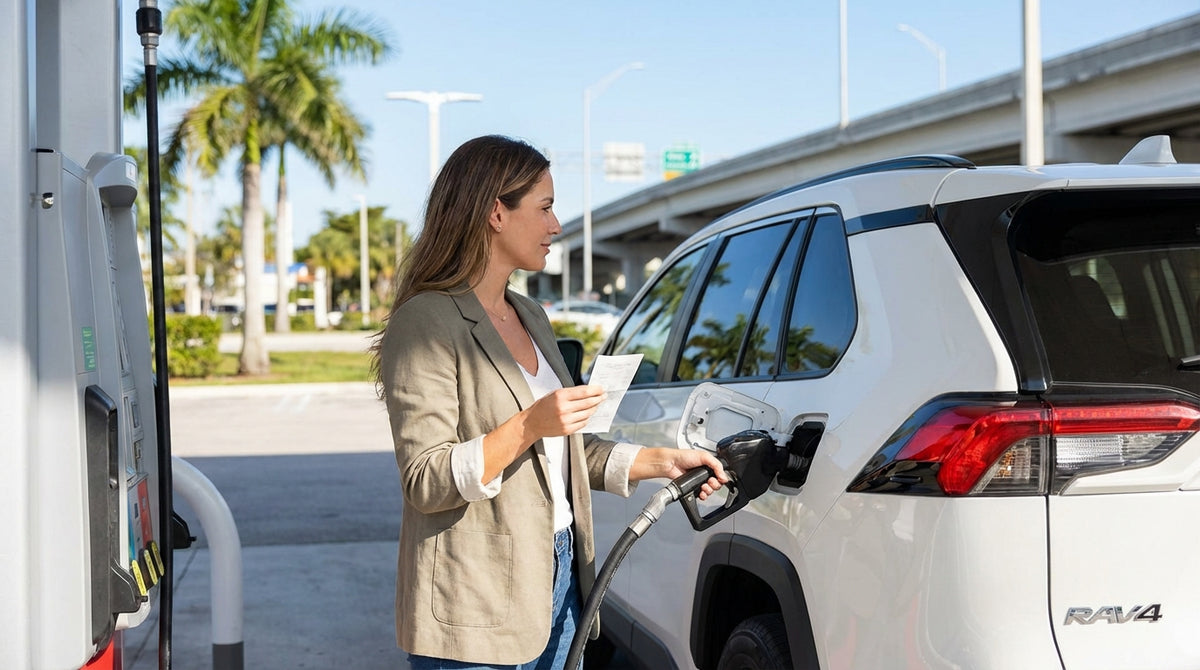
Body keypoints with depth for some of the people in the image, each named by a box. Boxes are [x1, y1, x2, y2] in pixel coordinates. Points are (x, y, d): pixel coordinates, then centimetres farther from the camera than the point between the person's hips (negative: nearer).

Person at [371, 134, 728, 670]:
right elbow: (424, 481, -17)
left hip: (559, 583, 8)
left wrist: (662, 461, 11)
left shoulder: (530, 318, 15)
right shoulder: (427, 323, -12)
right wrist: (527, 427, -26)